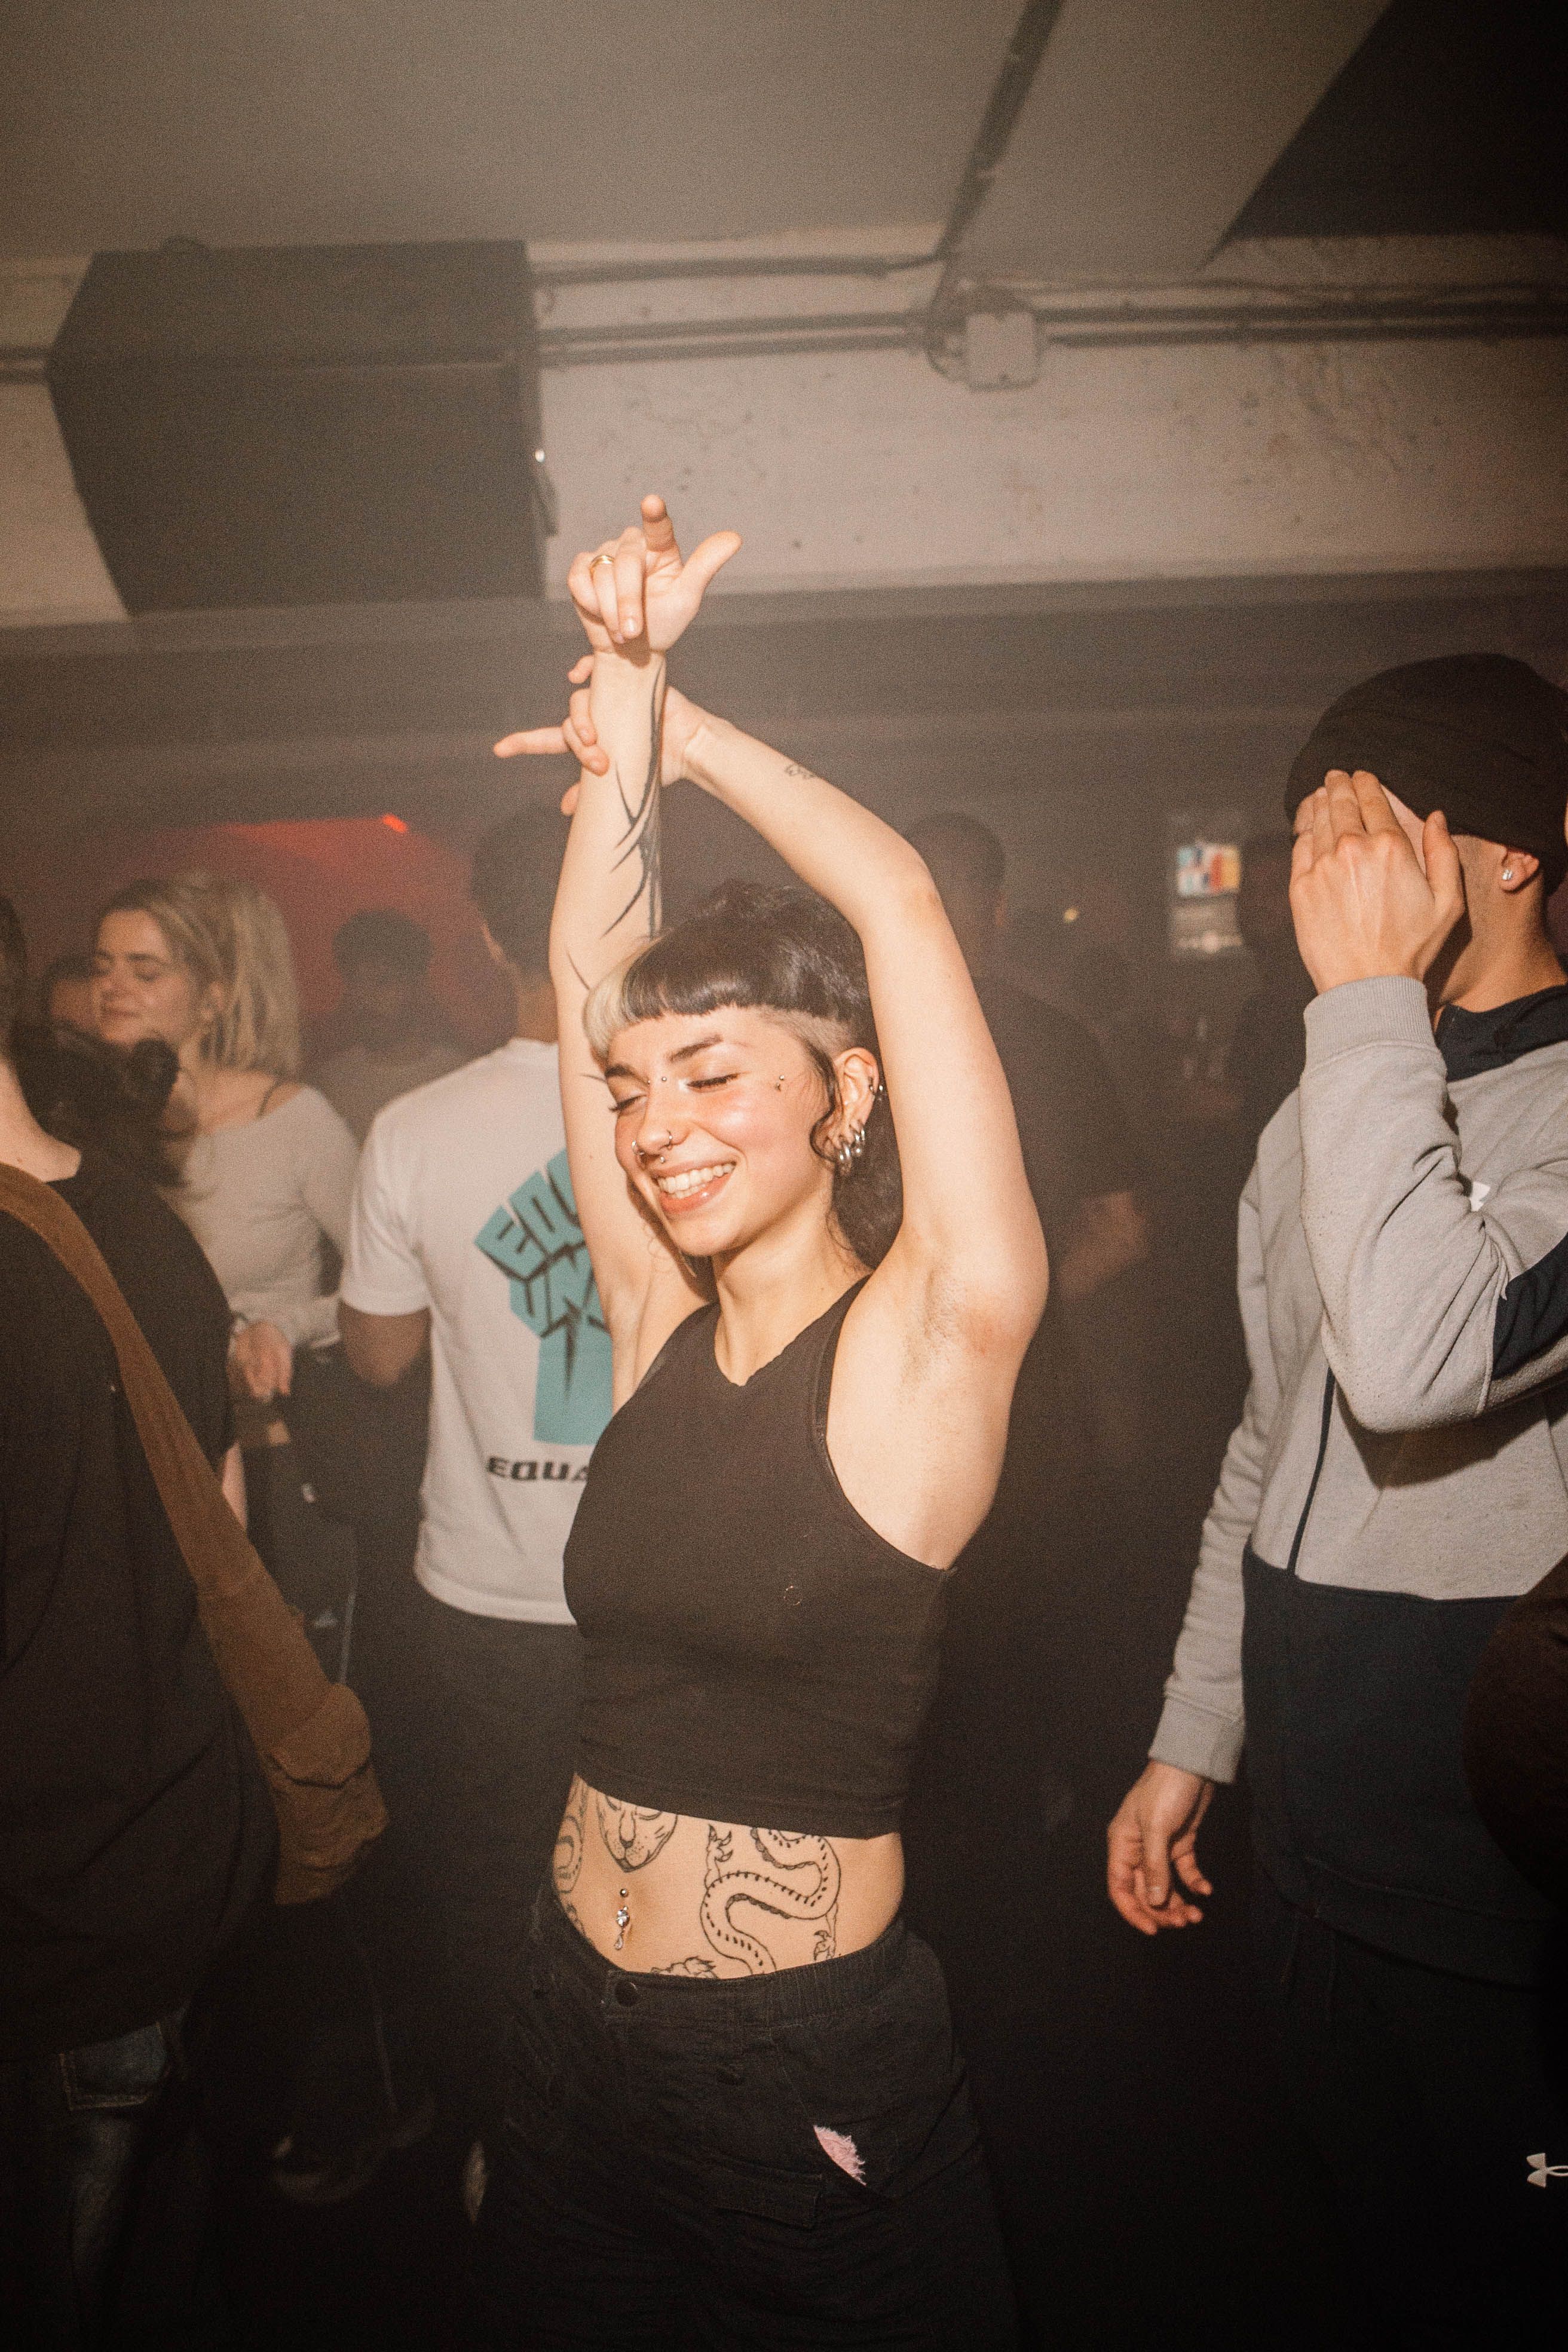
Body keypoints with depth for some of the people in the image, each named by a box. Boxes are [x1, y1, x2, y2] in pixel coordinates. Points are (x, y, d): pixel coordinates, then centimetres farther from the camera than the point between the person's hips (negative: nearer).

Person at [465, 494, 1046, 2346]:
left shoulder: (926, 1341, -15)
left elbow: (899, 903, -18)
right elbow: (588, 973, -4)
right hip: (576, 2026, 6)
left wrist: (676, 725, -6)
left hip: (813, 2058, -5)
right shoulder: (661, 1323, -1)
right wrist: (622, 696, -11)